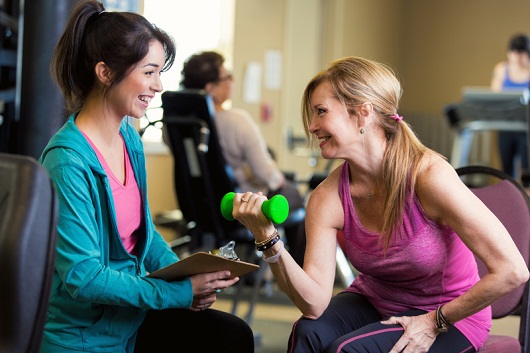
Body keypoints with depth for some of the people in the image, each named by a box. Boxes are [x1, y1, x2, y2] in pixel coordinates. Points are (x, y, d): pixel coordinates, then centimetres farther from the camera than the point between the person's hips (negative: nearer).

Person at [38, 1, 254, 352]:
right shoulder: (67, 162, -23)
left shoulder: (130, 138, 4)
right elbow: (81, 276, -24)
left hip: (131, 313, 7)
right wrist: (181, 291, -22)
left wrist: (185, 276, -4)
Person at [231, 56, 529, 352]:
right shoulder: (328, 198, -13)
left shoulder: (429, 175, -28)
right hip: (374, 300, 4)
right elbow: (314, 304, -19)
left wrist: (436, 321, -16)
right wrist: (268, 238, -32)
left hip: (449, 317, -4)